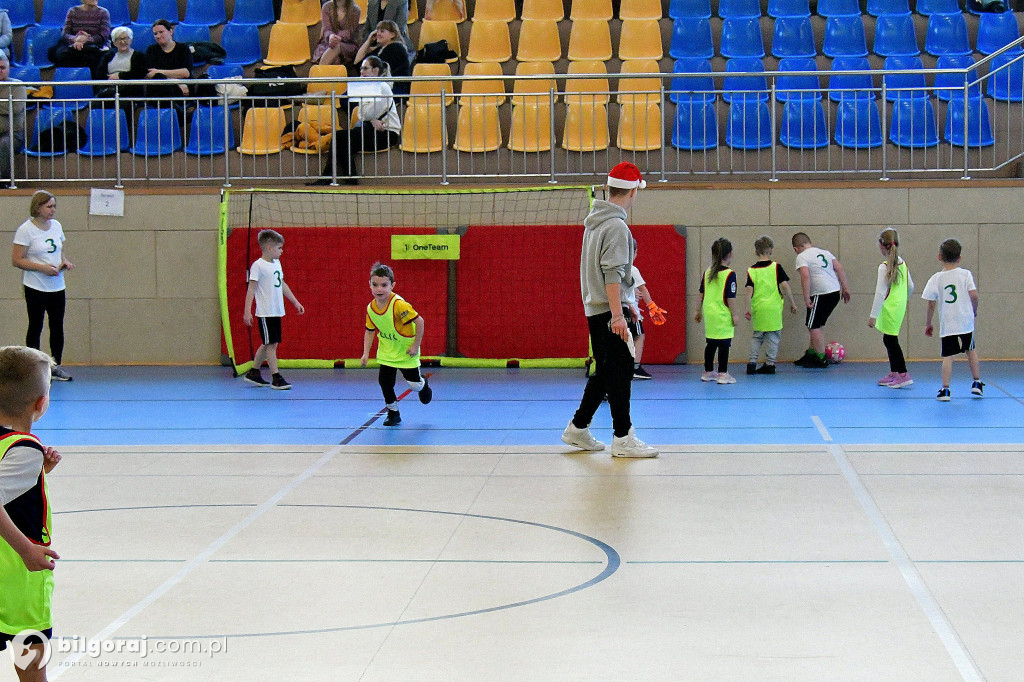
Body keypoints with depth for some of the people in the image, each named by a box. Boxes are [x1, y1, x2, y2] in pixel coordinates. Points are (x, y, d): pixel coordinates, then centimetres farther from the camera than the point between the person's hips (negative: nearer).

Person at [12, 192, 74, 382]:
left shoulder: (56, 226, 9)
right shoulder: (26, 229, -12)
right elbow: (17, 260, -14)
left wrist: (65, 261, 0)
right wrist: (42, 268, -22)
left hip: (57, 286, 6)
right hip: (35, 287, -6)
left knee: (57, 326, 8)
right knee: (35, 327, 2)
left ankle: (56, 366, 17)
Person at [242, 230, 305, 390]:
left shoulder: (277, 263, 13)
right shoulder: (258, 265, -12)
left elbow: (282, 285, 23)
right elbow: (251, 288, -13)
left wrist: (295, 302, 24)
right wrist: (247, 311, -16)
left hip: (276, 311, 8)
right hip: (265, 312, -8)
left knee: (268, 344, 13)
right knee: (271, 344, -7)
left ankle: (254, 372, 25)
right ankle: (276, 378, -5)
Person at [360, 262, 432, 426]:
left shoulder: (398, 305, -29)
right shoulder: (371, 308, -9)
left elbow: (419, 321, -24)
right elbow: (370, 331, 6)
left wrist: (416, 346, -19)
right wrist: (366, 354, -1)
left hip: (406, 352, -5)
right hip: (386, 353, 5)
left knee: (414, 383, 4)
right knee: (385, 382, -2)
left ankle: (423, 386, 42)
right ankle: (393, 413, 17)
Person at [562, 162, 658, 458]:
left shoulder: (594, 222, 15)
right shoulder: (616, 227, -15)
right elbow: (612, 275, -21)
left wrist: (627, 304, 28)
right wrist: (618, 315, -24)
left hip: (595, 310, 9)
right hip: (610, 312, -9)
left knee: (604, 372, 16)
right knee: (620, 371, -4)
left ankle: (578, 428, 21)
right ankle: (623, 438, 0)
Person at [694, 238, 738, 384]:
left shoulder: (707, 272, 7)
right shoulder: (729, 275, -13)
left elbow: (701, 294, 13)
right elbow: (731, 297, -14)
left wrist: (699, 311, 22)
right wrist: (734, 315, -6)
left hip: (709, 314, 7)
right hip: (723, 316, -7)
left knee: (711, 343, 15)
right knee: (724, 345, -1)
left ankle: (708, 372, 23)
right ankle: (722, 374, 0)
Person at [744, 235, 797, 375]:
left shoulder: (751, 270, -1)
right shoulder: (776, 267, -5)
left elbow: (749, 291, -7)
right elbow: (785, 285, -9)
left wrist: (748, 308, -3)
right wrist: (792, 302, -1)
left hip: (758, 309, 2)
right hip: (773, 308, -2)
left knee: (757, 336, 16)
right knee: (773, 336, 8)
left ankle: (752, 361, 4)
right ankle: (770, 364, 8)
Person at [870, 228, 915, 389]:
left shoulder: (884, 267, -16)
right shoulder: (902, 263, 8)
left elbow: (880, 294, -18)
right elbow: (910, 286, 16)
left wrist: (873, 316, -16)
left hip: (890, 309, -9)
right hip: (900, 307, 9)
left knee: (891, 341, -5)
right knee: (889, 339, 17)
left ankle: (903, 374, -9)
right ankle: (894, 373, 23)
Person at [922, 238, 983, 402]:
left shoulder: (936, 279, -2)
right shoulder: (965, 274, -1)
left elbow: (931, 305, -1)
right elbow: (973, 295, -9)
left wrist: (928, 324, 10)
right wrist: (974, 310, 11)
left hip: (947, 325, -1)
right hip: (966, 321, 1)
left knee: (948, 356, -2)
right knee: (971, 351, 20)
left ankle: (945, 390, -9)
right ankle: (977, 383, 25)